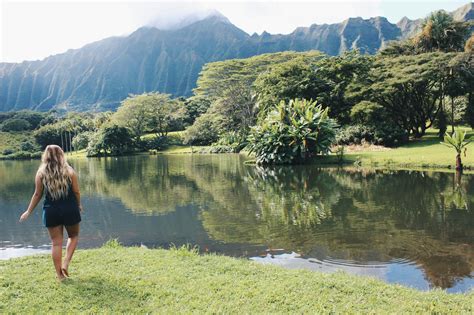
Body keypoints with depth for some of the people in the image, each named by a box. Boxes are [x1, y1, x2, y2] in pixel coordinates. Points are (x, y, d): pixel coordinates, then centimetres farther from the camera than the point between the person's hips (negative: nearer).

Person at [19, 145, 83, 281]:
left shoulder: (41, 172, 0)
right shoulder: (69, 171, -3)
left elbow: (37, 194, 1)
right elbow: (76, 192, -1)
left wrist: (28, 211, 13)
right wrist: (79, 206, 17)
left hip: (51, 211, 1)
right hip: (70, 209, -1)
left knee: (56, 243, 9)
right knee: (73, 236, 21)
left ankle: (59, 274, 14)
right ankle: (66, 263, 5)